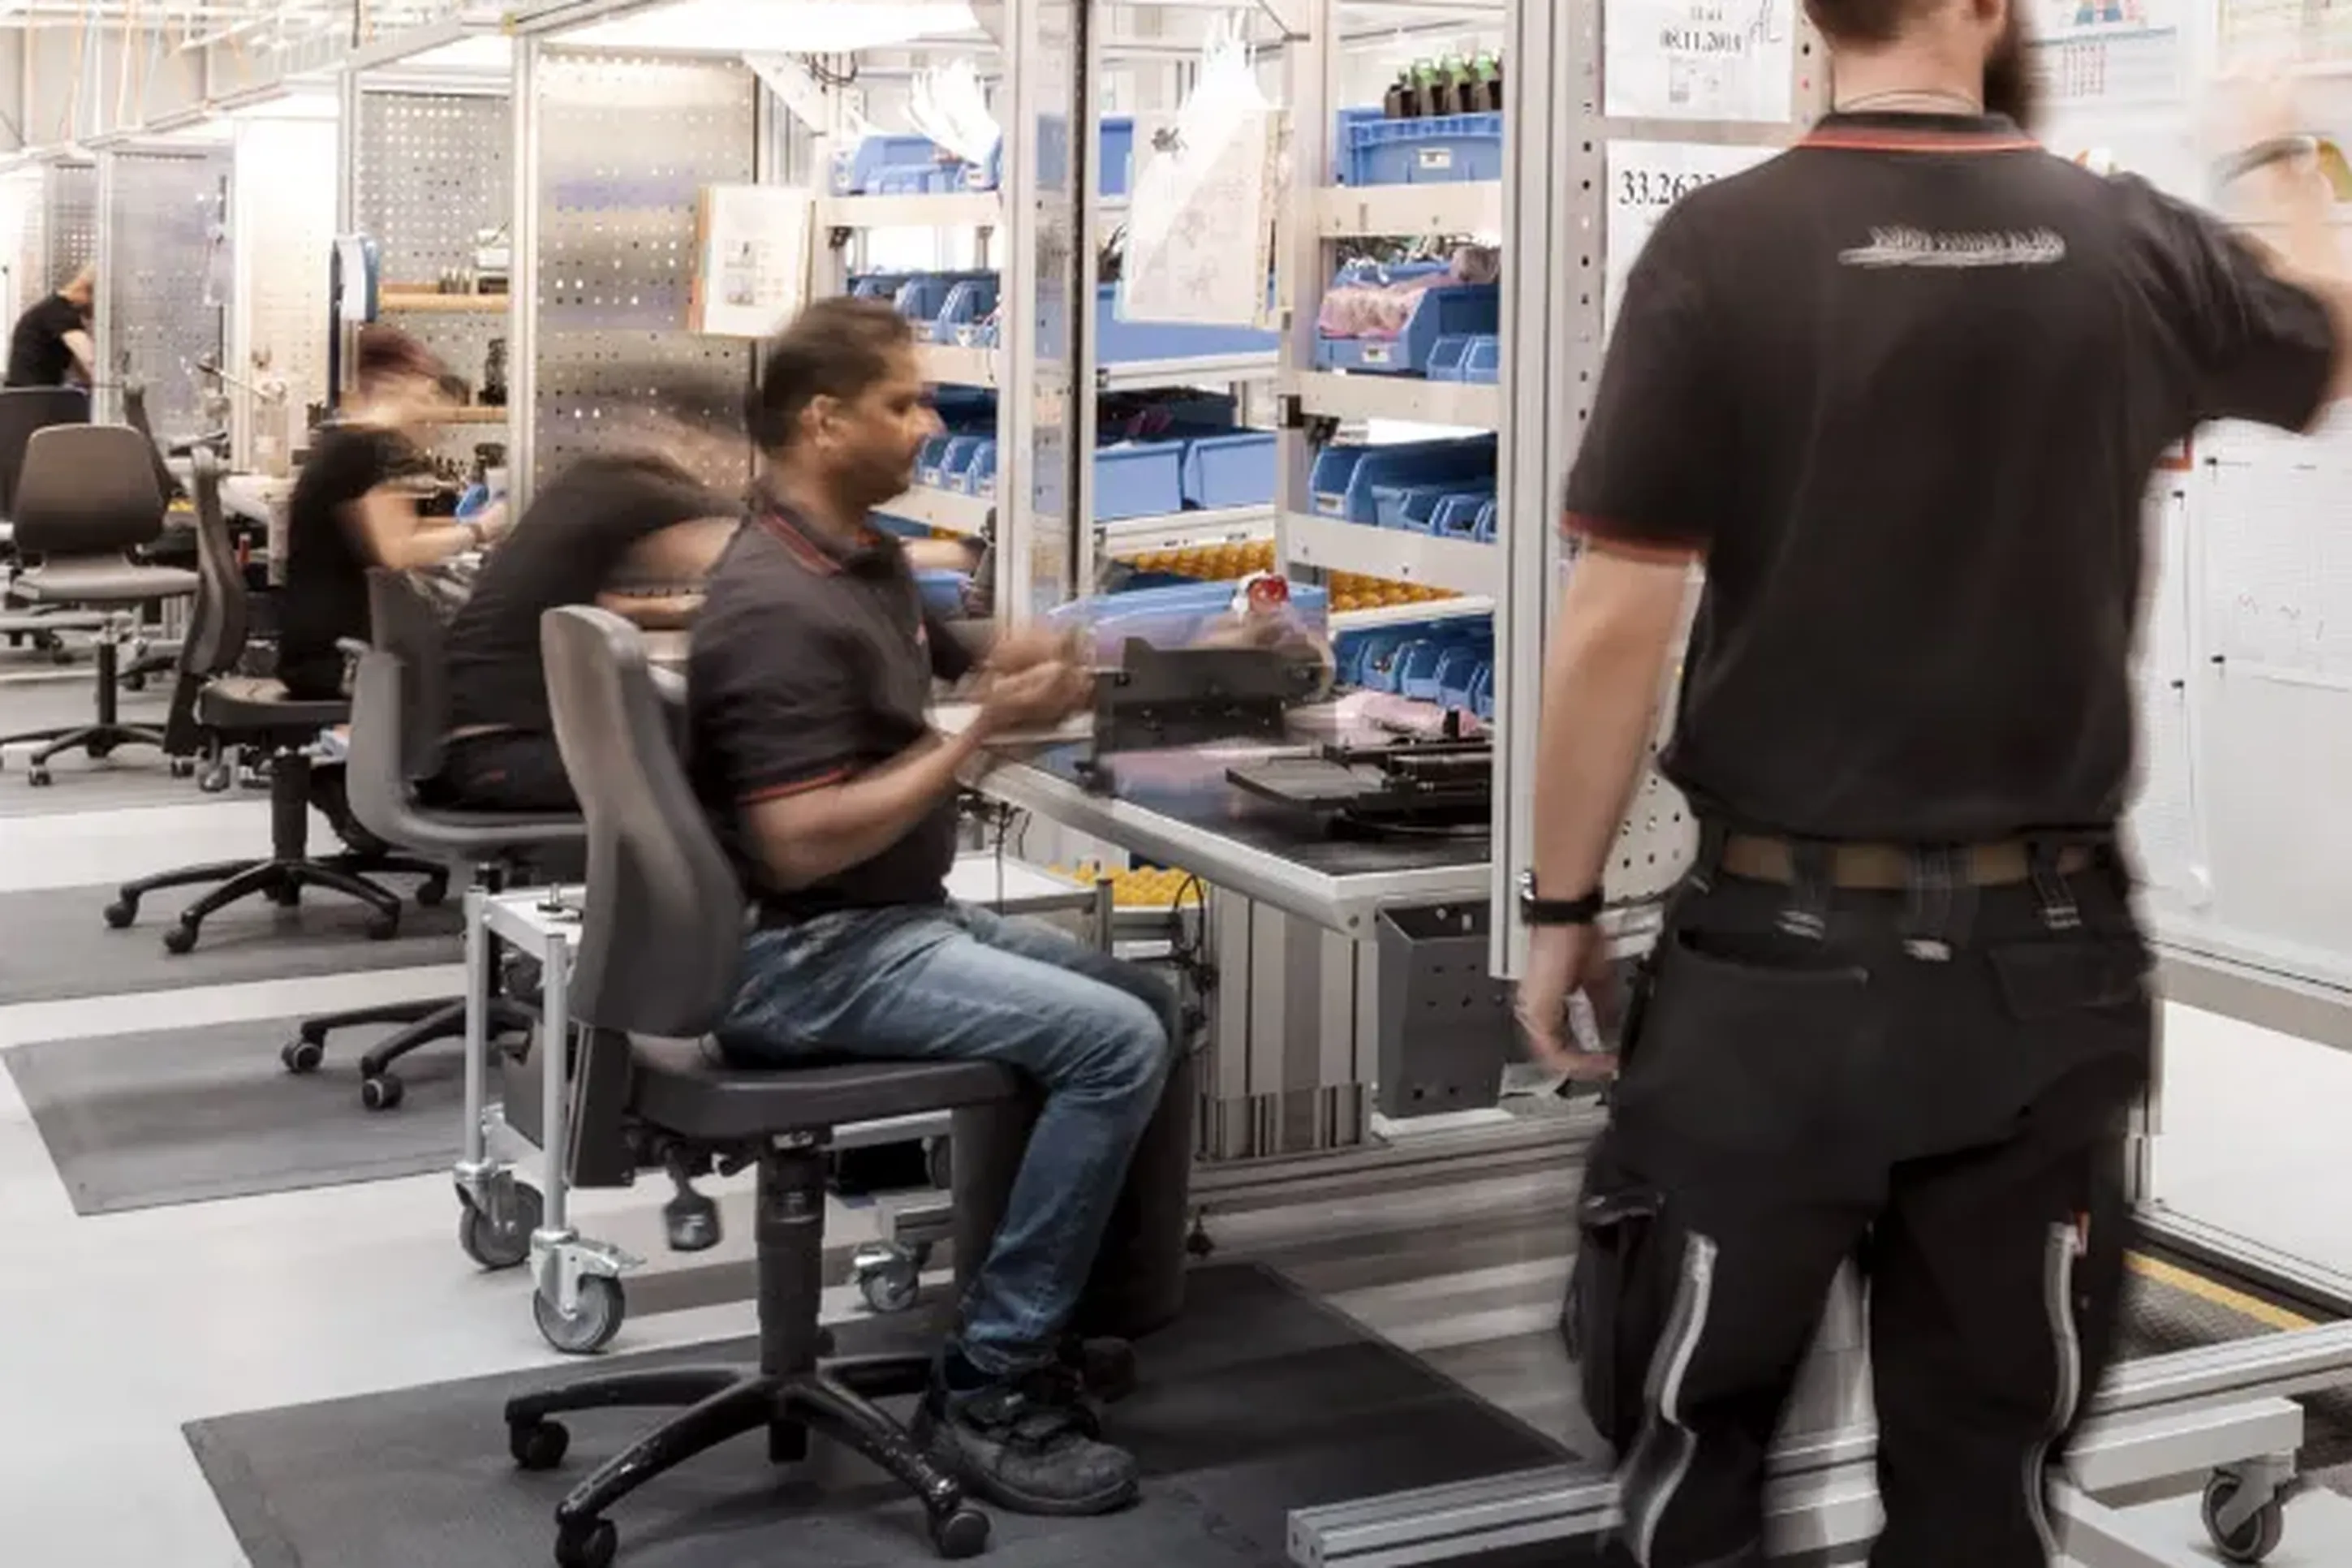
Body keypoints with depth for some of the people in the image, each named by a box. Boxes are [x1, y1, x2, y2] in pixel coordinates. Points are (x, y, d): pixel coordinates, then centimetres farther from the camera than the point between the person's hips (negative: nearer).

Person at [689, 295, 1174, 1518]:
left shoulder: (867, 556, 9)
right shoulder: (777, 606, -22)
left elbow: (941, 674, 23)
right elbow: (801, 845, -29)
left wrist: (1022, 675, -1)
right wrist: (976, 737, -23)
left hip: (898, 920, 10)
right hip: (807, 956, -10)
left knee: (1143, 1000, 14)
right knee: (1114, 1043, -20)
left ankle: (1021, 1322, 19)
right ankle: (988, 1390, -12)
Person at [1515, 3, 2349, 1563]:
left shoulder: (1723, 245, -11)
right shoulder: (2132, 245, -2)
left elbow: (1619, 624, -12)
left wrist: (1563, 904, 0)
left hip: (1779, 952, -2)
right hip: (2041, 961, 3)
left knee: (1695, 1438, 14)